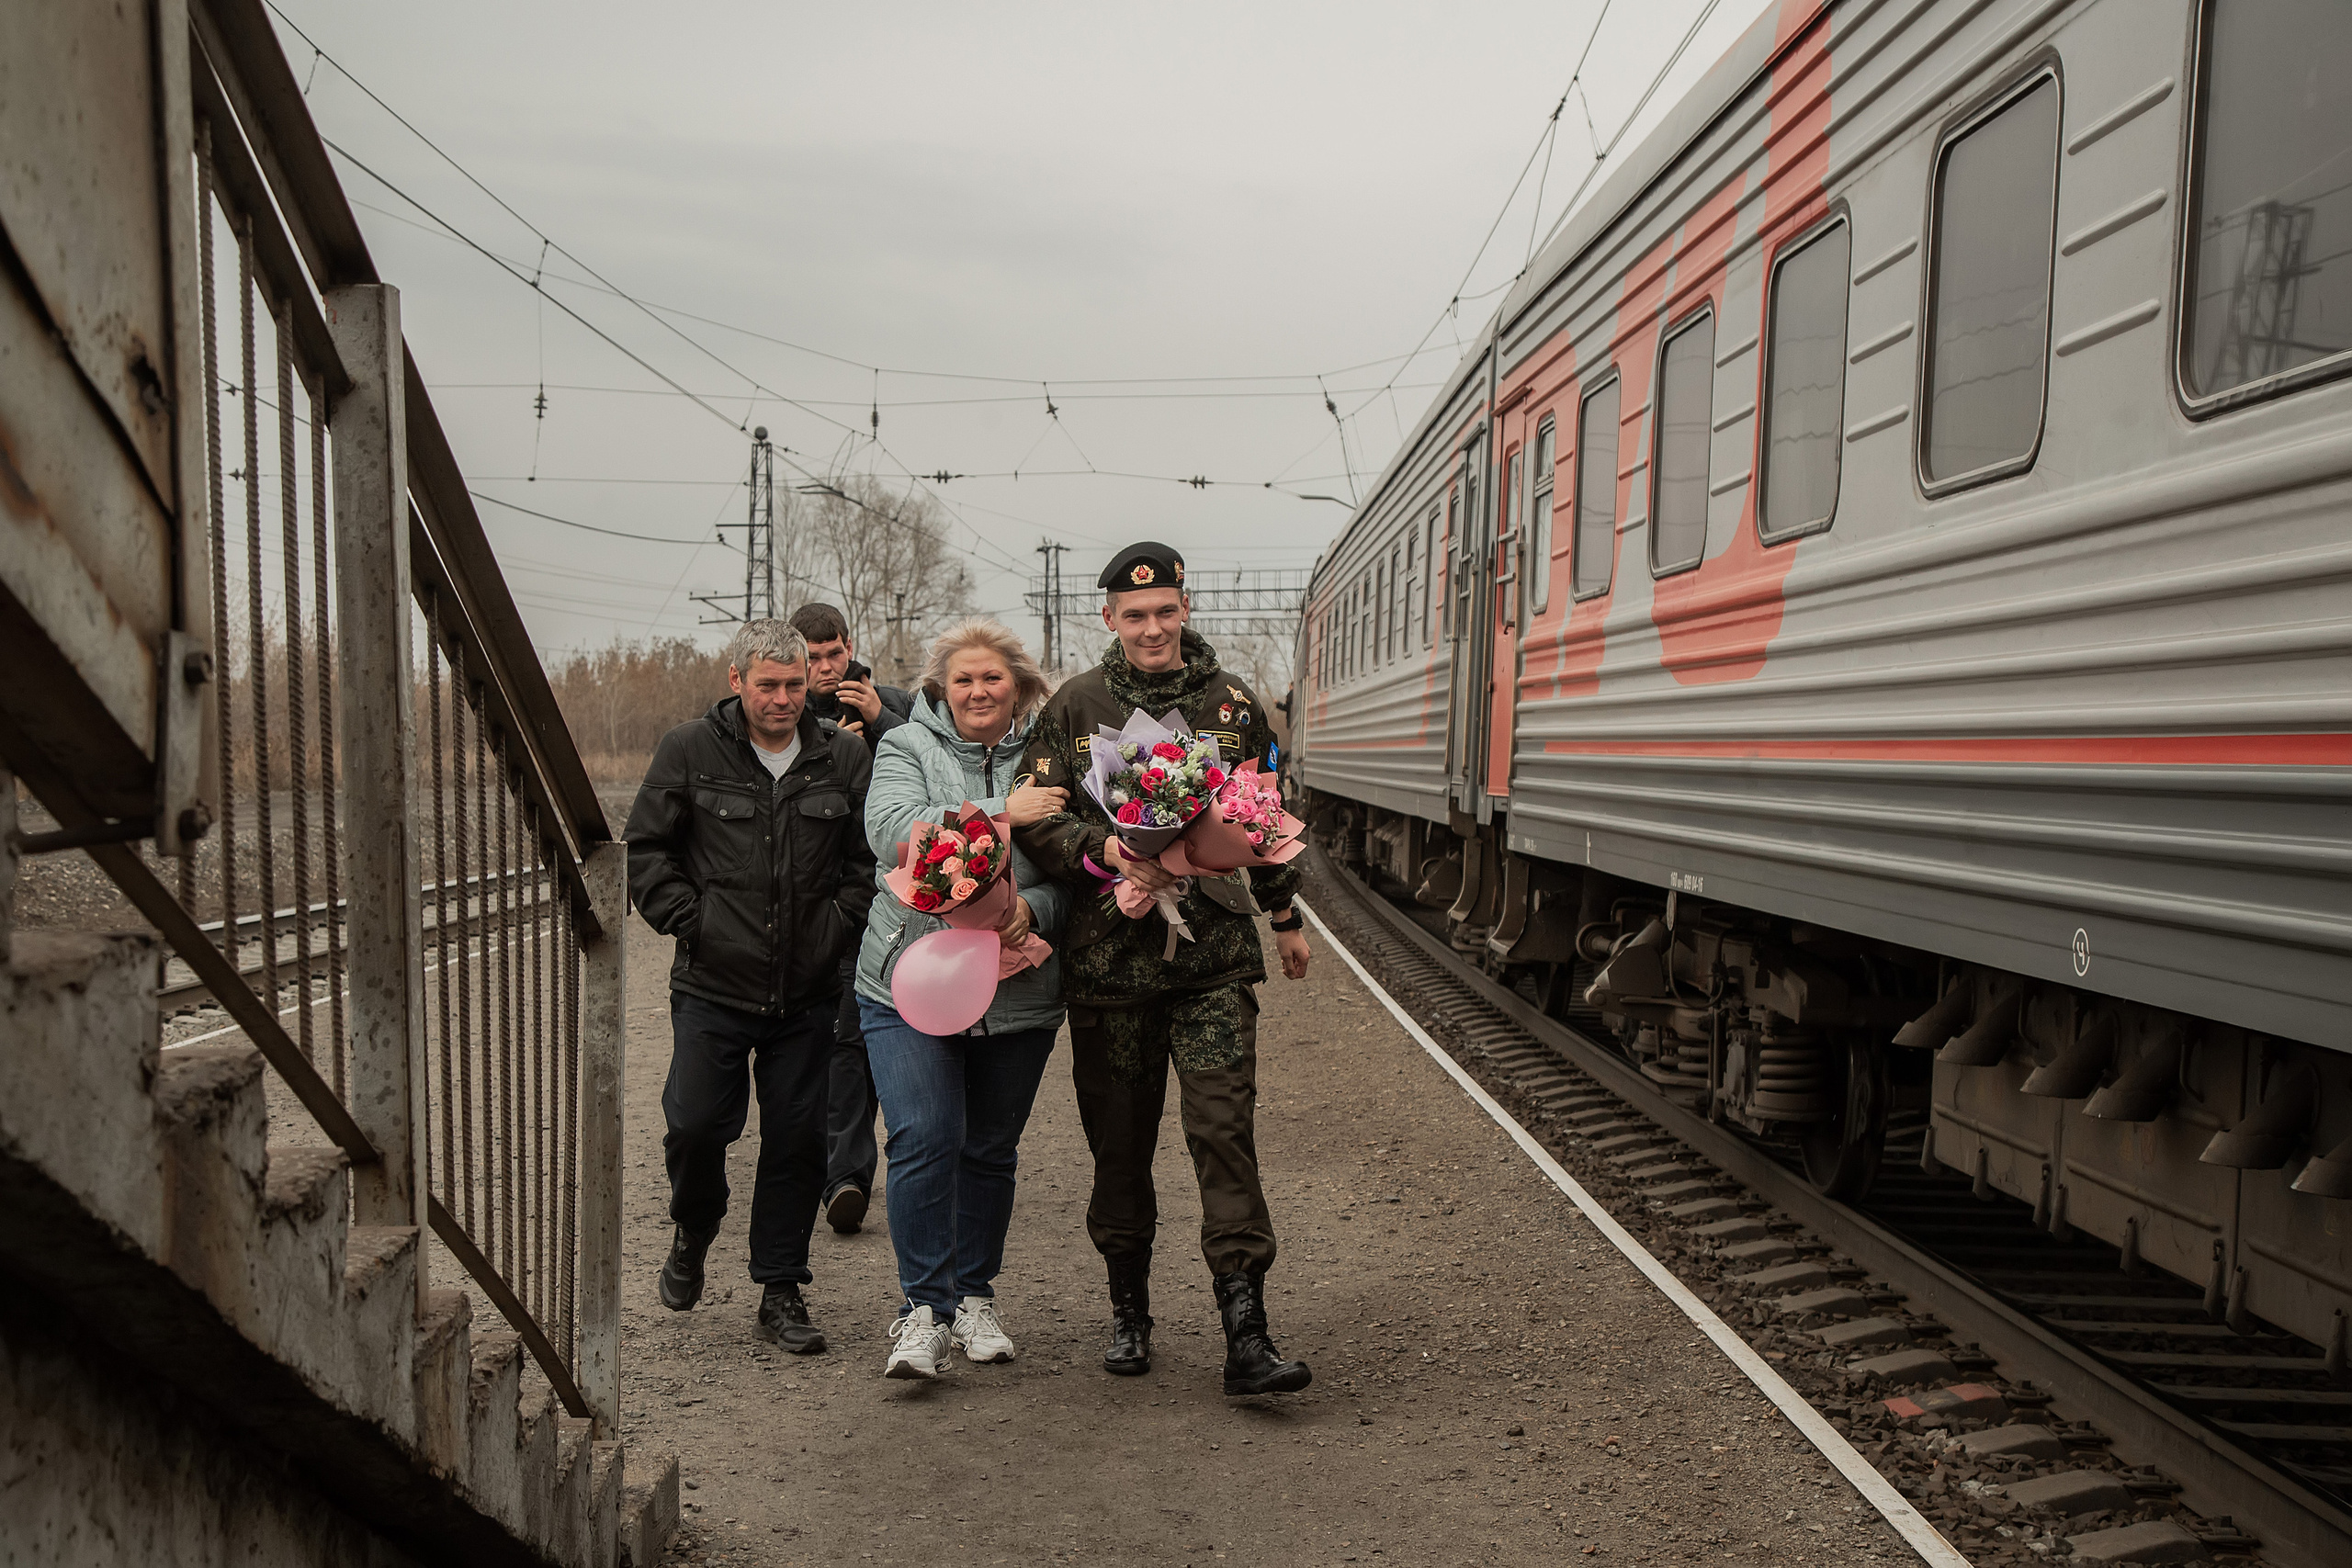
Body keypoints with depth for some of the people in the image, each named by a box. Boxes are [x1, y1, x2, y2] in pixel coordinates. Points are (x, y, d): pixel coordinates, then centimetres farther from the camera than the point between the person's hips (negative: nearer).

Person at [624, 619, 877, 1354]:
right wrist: (688, 919, -4)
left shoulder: (844, 758, 2)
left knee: (797, 1139, 5)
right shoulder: (690, 751, 0)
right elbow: (644, 847, 4)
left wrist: (841, 923, -2)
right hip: (713, 985, -1)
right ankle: (693, 1232, 32)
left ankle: (781, 1289, 20)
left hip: (808, 992, 1)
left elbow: (872, 856, 8)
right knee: (696, 1123, -2)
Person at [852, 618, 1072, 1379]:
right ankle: (924, 1311, 1)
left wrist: (1031, 908, -17)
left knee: (991, 1148, 11)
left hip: (1018, 994, 2)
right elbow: (892, 832, -16)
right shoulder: (907, 748, 2)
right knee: (924, 1139, -11)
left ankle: (974, 1297, 27)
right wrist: (1001, 813, -18)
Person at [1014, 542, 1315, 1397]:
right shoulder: (1075, 706, 4)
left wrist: (1286, 917, 25)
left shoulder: (1233, 703, 9)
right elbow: (1034, 816, -1)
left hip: (1215, 955, 0)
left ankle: (1246, 1337, -3)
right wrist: (1103, 851, -19)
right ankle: (1129, 1312, 29)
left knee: (1224, 1129, -8)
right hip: (1108, 959, 0)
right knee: (1119, 1140, 10)